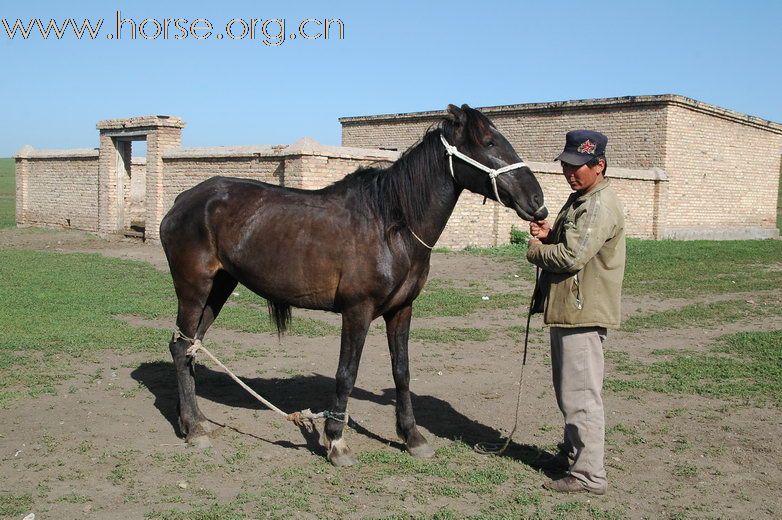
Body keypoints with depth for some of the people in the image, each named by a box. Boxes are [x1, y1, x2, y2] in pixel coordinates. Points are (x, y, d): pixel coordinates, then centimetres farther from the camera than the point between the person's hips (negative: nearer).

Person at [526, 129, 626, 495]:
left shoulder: (600, 206, -18)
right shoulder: (579, 199, 16)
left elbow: (572, 257, -26)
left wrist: (535, 250, -8)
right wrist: (549, 235, 4)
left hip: (584, 312, -11)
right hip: (567, 310, 11)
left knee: (581, 395, -6)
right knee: (567, 390, 22)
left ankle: (589, 474, 2)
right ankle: (573, 450, 38)